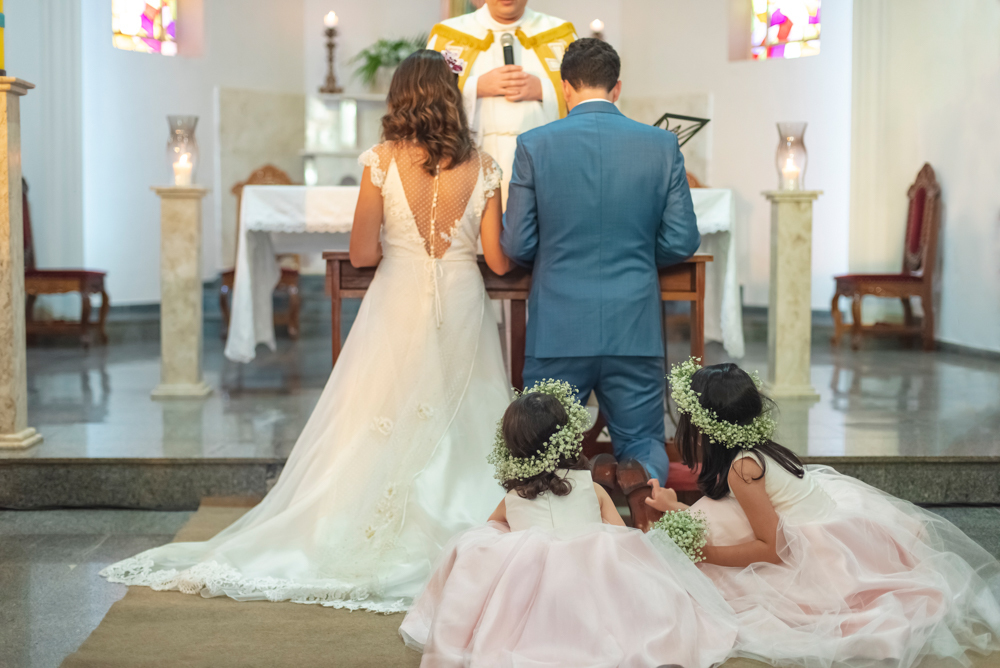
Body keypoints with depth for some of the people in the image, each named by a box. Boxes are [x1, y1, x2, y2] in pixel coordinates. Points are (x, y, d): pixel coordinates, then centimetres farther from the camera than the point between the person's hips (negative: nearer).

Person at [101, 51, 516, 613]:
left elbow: (362, 254, -5)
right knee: (459, 429, 9)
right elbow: (500, 261, -2)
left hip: (399, 308, -1)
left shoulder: (383, 162, -6)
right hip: (464, 309, 1)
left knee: (374, 433, 7)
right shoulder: (483, 167, -3)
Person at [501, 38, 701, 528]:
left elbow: (516, 246, -3)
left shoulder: (534, 145, -4)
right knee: (643, 443, 16)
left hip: (557, 329, -1)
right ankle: (640, 475, -19)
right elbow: (682, 243, 1)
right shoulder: (662, 145, 0)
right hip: (635, 327, 1)